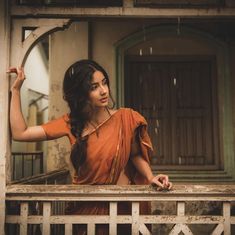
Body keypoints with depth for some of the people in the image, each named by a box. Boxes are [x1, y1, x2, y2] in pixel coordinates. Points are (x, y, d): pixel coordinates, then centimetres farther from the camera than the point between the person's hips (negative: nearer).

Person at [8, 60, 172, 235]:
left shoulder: (126, 117, -14)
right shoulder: (71, 123, -6)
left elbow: (135, 155, 2)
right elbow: (20, 133, -7)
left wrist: (150, 177, -17)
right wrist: (16, 89, -6)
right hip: (84, 207, 2)